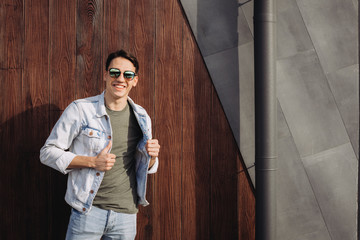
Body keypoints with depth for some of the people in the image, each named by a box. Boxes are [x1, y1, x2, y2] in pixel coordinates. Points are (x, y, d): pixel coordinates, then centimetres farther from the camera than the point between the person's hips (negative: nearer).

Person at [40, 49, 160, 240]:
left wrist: (152, 156, -5)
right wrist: (92, 162, -16)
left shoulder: (142, 117, 9)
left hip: (126, 215, 4)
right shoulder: (80, 109, -5)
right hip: (88, 211, -4)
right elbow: (48, 152, -4)